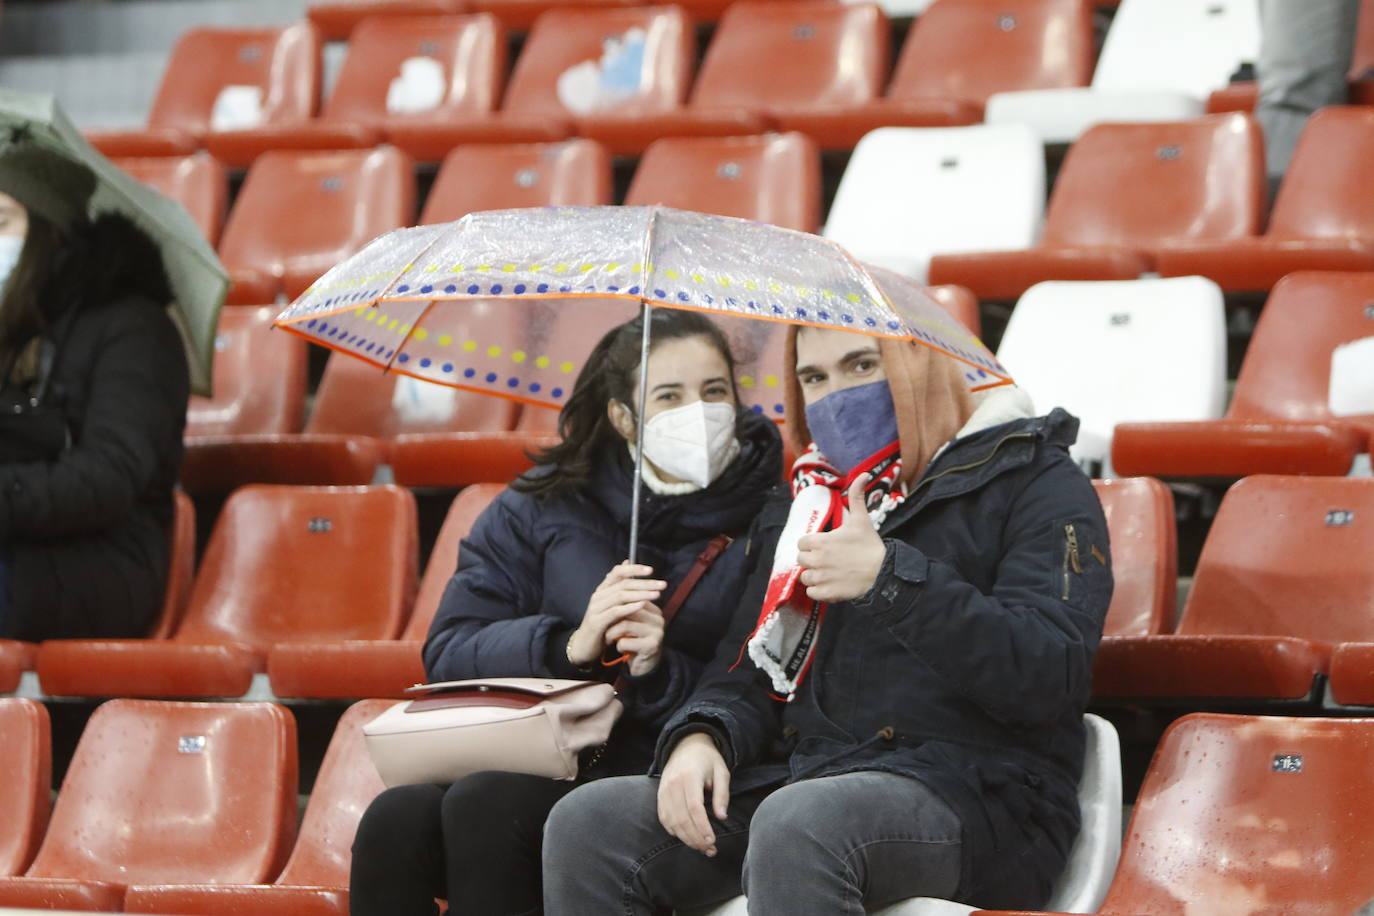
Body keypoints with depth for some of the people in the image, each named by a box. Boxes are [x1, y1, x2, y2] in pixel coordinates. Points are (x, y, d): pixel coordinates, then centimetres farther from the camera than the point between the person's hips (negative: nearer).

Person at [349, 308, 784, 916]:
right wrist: (567, 646, -14)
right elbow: (449, 653, 3)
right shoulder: (544, 506, 11)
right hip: (530, 763, 3)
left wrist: (661, 673, -19)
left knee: (484, 805, -32)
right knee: (396, 820, -29)